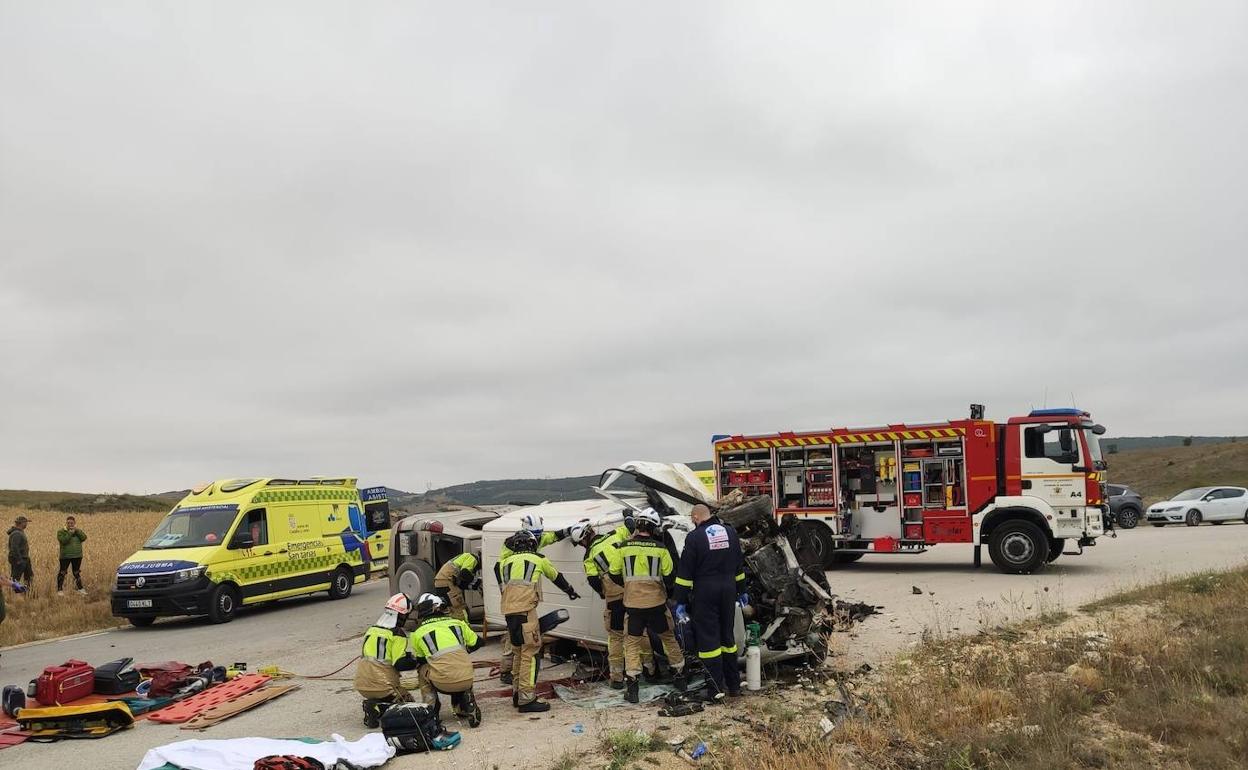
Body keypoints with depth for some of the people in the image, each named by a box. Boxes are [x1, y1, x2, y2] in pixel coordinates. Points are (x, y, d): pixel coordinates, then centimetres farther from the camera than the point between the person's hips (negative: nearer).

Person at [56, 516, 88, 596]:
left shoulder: (78, 531, 9)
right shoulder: (61, 532, -3)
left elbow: (84, 538, -8)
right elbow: (63, 541, -19)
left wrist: (76, 530, -13)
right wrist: (70, 533, -19)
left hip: (77, 556, 4)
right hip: (65, 556, -4)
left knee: (77, 573, 13)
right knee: (62, 573, -2)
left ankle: (80, 588, 21)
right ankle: (60, 590, 8)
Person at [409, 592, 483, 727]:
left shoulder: (418, 634, 9)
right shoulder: (458, 623, 13)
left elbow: (418, 659, 25)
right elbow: (476, 643, 26)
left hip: (443, 684, -2)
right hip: (467, 680, 2)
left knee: (422, 669, 28)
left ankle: (431, 705, 16)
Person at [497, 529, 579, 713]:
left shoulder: (505, 562, 24)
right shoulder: (538, 559, 14)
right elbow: (556, 577, 29)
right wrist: (571, 592, 47)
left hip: (508, 611, 6)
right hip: (525, 610, -6)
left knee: (519, 652, 18)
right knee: (531, 653, -5)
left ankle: (517, 694, 26)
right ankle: (527, 699, -10)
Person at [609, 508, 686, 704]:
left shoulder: (623, 547, -4)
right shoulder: (660, 548, -8)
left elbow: (614, 574, 3)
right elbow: (669, 576, -4)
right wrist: (668, 592, 17)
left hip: (632, 604, 0)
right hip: (656, 602, 0)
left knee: (632, 642, 10)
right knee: (668, 638, 18)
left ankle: (631, 685, 3)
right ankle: (680, 676, 27)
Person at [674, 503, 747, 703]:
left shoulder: (695, 537, -11)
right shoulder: (730, 532, 7)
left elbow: (685, 572, -10)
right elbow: (739, 566, 14)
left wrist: (681, 602, -6)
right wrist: (742, 591, 23)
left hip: (705, 593, -5)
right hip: (728, 590, 5)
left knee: (708, 638, 0)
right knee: (727, 635, 16)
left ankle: (716, 688, 0)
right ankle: (734, 684, 22)